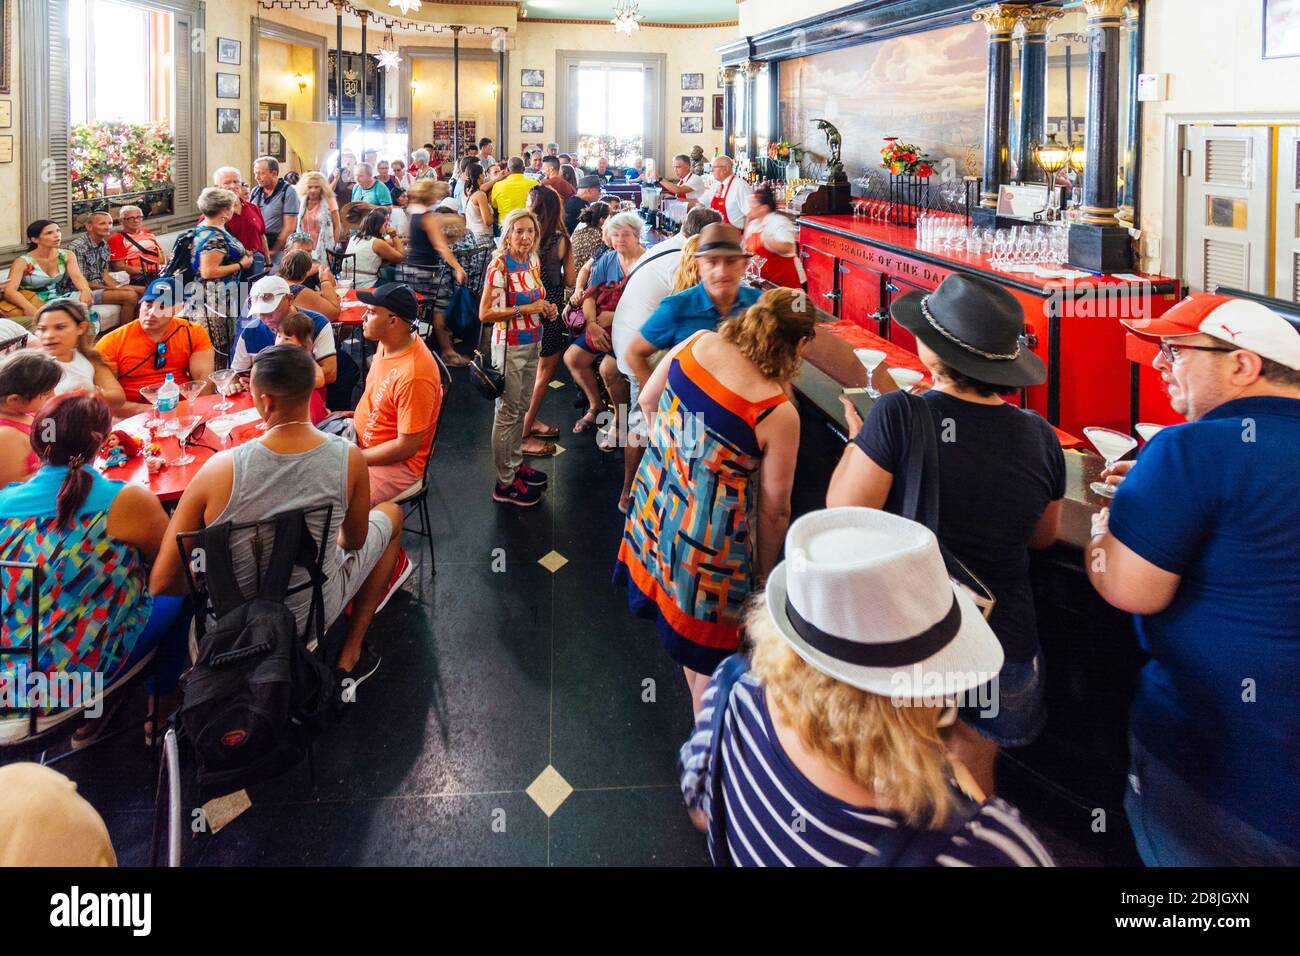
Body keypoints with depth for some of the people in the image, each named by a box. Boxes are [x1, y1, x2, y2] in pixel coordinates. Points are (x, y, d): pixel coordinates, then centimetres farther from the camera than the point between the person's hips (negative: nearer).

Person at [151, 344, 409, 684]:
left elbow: (161, 583, -18)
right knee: (390, 515, 24)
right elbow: (355, 540, -2)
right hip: (309, 617, -1)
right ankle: (349, 659, 25)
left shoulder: (221, 469, -25)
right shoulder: (348, 458, -23)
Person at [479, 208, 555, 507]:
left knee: (521, 408, 18)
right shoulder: (499, 265, -17)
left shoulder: (533, 261, 5)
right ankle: (505, 483, 8)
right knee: (507, 412, 0)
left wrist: (546, 309, 0)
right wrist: (524, 309, -23)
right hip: (510, 346, -7)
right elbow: (485, 313, -19)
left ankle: (515, 464, 33)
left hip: (532, 344, 7)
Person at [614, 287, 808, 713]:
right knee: (712, 654, 16)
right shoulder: (779, 416, -24)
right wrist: (764, 571, 2)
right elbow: (774, 511, -14)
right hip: (713, 536, -6)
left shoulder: (696, 343, -11)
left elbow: (647, 400, 7)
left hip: (655, 500, 7)